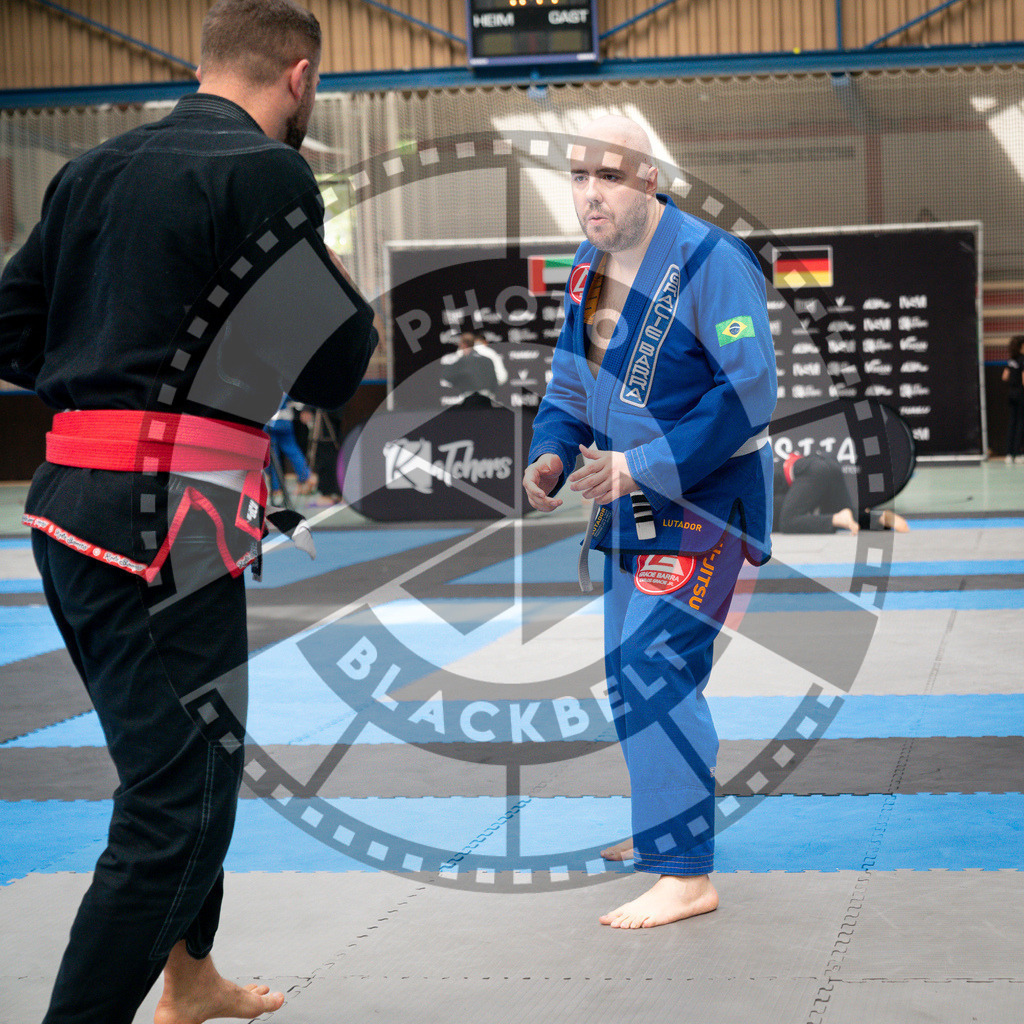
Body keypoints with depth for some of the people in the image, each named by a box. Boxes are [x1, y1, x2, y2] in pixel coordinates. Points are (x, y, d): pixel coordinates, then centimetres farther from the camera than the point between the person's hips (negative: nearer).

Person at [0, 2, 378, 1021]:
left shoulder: (92, 170, 12)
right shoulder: (263, 173, -10)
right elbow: (332, 369, -8)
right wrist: (347, 301, 13)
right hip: (164, 516, -9)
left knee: (177, 757, 25)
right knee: (179, 799, -4)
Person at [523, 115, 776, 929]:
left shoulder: (710, 263, -20)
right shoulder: (590, 266, 6)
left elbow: (749, 393, -24)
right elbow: (571, 381, 16)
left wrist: (641, 467, -27)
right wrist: (552, 455, -5)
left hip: (703, 499, -9)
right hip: (634, 502, 9)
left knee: (653, 673, -17)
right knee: (634, 673, 18)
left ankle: (687, 875, -13)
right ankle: (667, 827, 37)